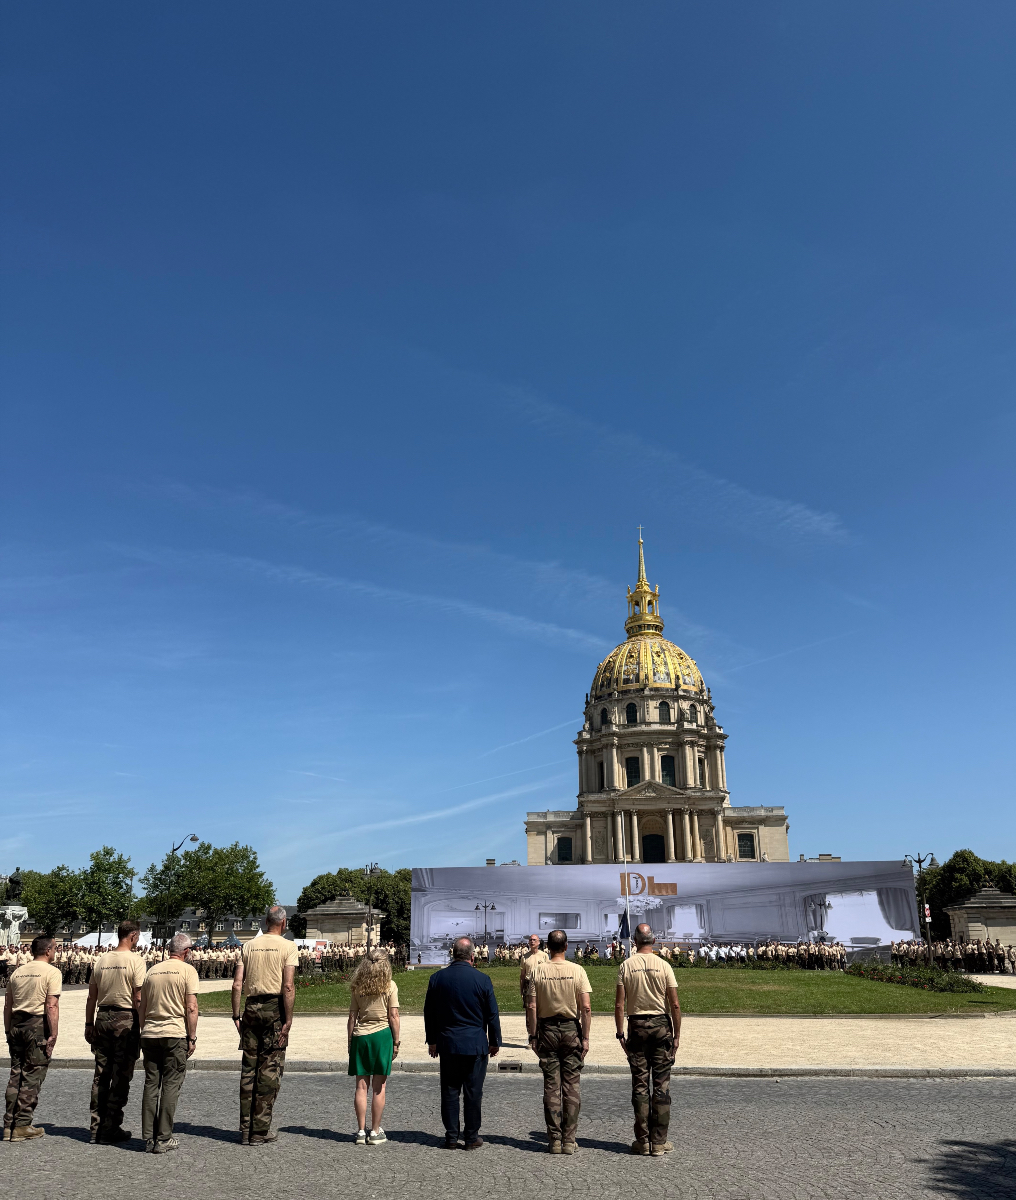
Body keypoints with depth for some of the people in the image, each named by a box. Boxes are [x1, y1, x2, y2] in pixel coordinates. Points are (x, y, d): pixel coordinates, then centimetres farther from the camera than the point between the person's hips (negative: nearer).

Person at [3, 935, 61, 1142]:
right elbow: (51, 1006, -14)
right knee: (32, 1077, 0)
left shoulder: (17, 972, 12)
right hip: (38, 1025, -6)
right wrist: (53, 1034, -12)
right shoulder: (51, 972, -7)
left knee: (15, 1075, 13)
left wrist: (8, 1031, 21)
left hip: (16, 1025, 6)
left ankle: (9, 1125, 16)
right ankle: (22, 1126, 3)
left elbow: (8, 1006, 15)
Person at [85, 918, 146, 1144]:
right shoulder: (135, 960, -10)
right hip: (125, 1019, -6)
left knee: (100, 1075, 12)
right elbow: (138, 997, -13)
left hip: (102, 1018, 6)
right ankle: (111, 1128, 6)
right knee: (121, 1076, 3)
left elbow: (91, 997, 11)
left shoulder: (101, 960, 7)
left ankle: (96, 1127, 18)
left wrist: (89, 1024, 18)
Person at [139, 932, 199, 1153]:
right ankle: (163, 1139, 2)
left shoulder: (153, 970, 10)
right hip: (175, 1034, -5)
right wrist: (192, 1038, -2)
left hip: (149, 1033, 5)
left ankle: (149, 1137, 12)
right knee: (171, 1085, 1)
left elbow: (142, 1008, 14)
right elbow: (191, 1008, -9)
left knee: (151, 1083, 10)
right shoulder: (187, 970, -4)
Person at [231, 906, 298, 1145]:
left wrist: (236, 1015, 9)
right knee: (270, 1070, 4)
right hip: (275, 1008, -4)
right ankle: (260, 1131, 7)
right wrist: (288, 1021, -9)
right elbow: (288, 986, -12)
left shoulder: (248, 945, 8)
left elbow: (237, 984, 3)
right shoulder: (288, 947, -4)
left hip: (252, 1008, 4)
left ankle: (245, 1129, 16)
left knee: (248, 1068, 11)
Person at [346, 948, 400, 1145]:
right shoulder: (389, 985, -3)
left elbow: (352, 1017, 5)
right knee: (379, 1087, 3)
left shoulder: (357, 987, 4)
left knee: (361, 1086, 7)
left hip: (360, 1036, 2)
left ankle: (361, 1131, 10)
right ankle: (375, 1133, 6)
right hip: (382, 1035, -2)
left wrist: (350, 1041, 13)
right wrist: (396, 1042, 4)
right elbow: (393, 1016, -3)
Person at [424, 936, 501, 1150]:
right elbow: (492, 1014, -1)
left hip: (447, 1044, 2)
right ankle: (471, 1137, 13)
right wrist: (495, 1042, 10)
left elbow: (429, 1013, 8)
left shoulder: (437, 978, -1)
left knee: (450, 1092, 10)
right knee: (473, 1092, 6)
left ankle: (451, 1137, 14)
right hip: (476, 1045, -2)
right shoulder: (482, 979, -8)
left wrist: (432, 1041, 18)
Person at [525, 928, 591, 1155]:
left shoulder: (537, 971, -4)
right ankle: (569, 1141, 8)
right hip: (571, 1029, -1)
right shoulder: (577, 970, -6)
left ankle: (554, 1140, 10)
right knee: (571, 1085, 6)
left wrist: (533, 1036, 3)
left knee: (551, 1085, 7)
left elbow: (531, 1007, -4)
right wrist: (585, 1038, -2)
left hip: (547, 1030, 1)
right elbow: (585, 1007, -8)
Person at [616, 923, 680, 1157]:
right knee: (661, 1085, 5)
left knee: (640, 1085, 6)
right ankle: (659, 1141, 7)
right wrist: (676, 1035, 3)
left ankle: (643, 1140, 10)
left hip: (637, 1026, 1)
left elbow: (619, 1004, -5)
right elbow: (675, 1004, -5)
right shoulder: (664, 966, -4)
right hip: (661, 1024, -1)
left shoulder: (626, 966, -3)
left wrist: (620, 1033, 3)